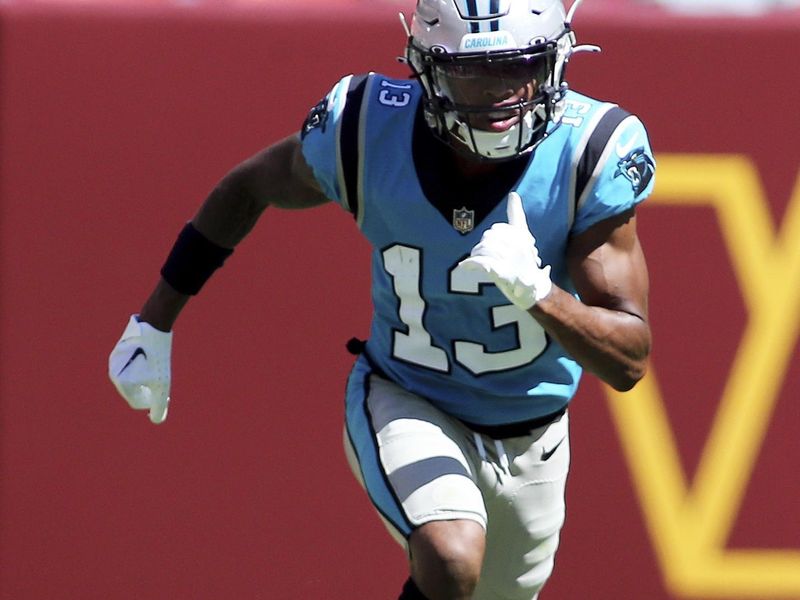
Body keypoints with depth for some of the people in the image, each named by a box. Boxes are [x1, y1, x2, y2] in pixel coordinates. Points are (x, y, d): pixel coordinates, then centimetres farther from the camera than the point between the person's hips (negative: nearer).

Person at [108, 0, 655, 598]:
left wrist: (538, 293, -44)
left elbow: (630, 362, -25)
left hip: (530, 445, 2)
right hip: (405, 408, -2)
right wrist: (153, 323, 4)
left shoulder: (592, 153, -25)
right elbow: (250, 186, 1)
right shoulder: (369, 132, -22)